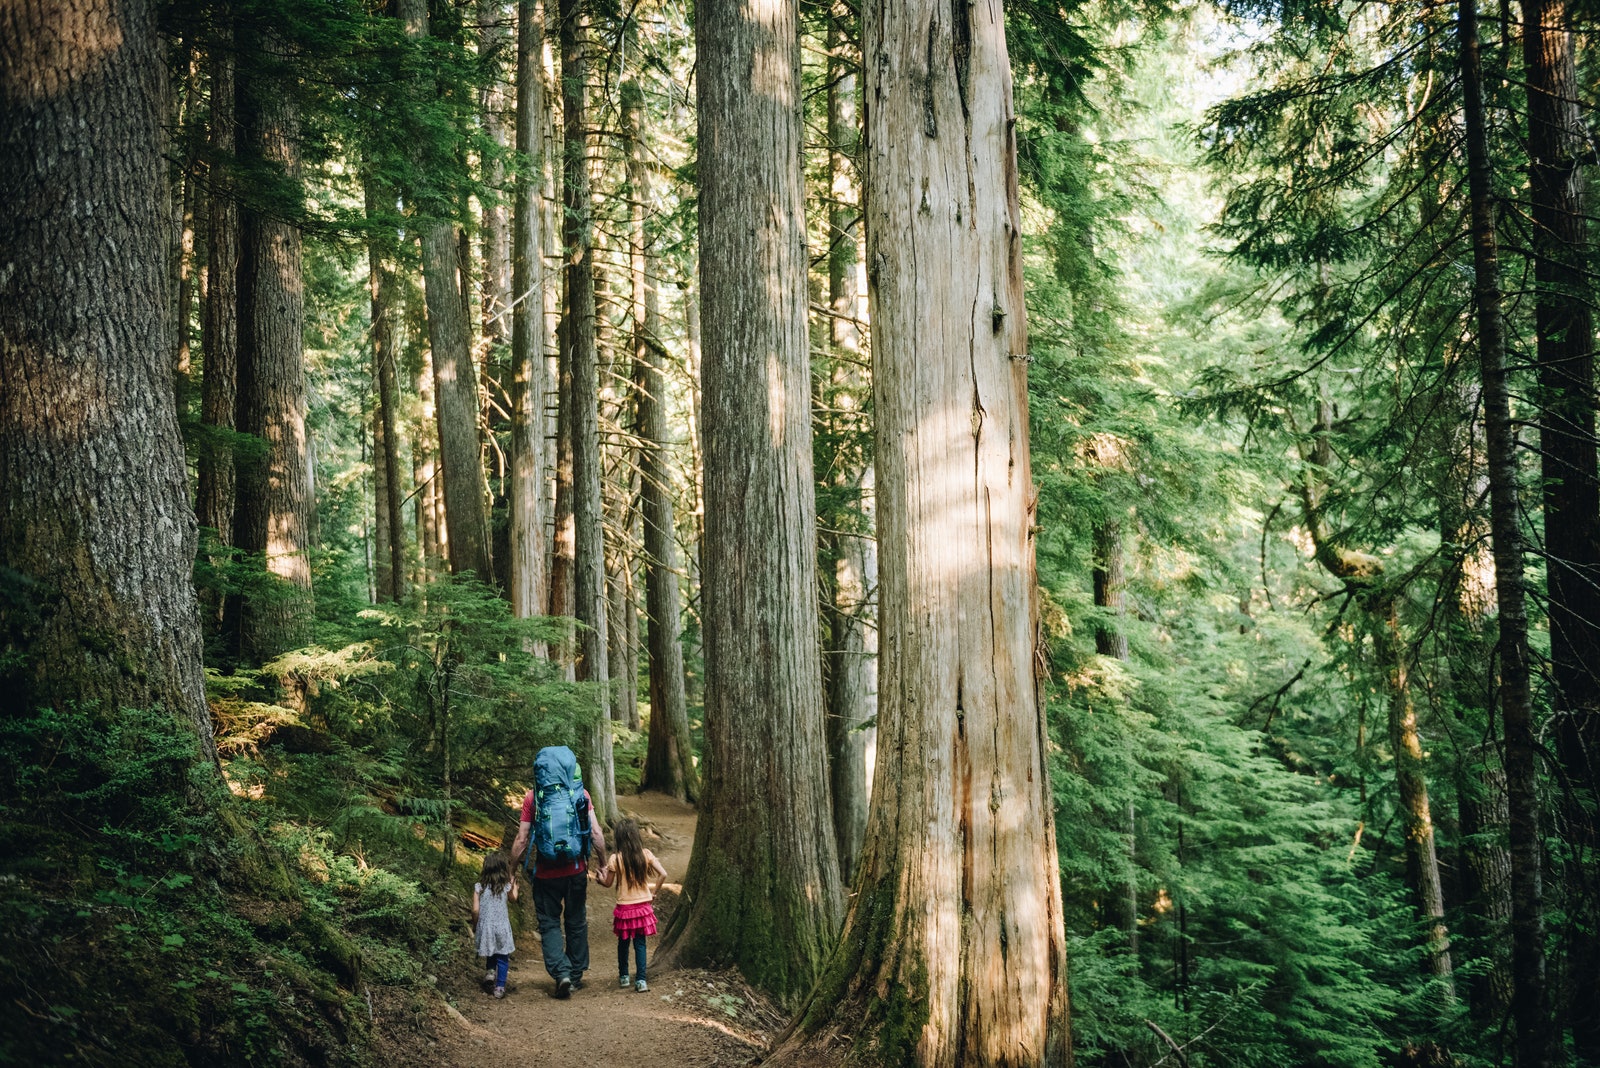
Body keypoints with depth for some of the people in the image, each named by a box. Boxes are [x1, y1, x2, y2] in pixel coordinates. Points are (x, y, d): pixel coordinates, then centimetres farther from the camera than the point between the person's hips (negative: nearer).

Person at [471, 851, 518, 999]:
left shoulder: (479, 887, -5)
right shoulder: (506, 886, -5)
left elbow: (475, 910, -7)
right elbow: (513, 898, 17)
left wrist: (474, 925, 9)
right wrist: (513, 882, 29)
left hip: (485, 926, 1)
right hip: (502, 928, -1)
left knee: (491, 953, 28)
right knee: (502, 957, 8)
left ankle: (491, 970, 12)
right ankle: (500, 987, 6)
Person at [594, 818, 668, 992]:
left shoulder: (615, 858, -11)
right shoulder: (645, 854, -5)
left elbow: (608, 883, -1)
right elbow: (663, 874, -7)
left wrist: (600, 877, 19)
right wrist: (654, 891, 6)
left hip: (624, 907, -1)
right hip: (643, 906, 1)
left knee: (623, 943, 17)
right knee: (640, 944, 6)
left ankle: (624, 977, 25)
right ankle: (641, 980, -2)